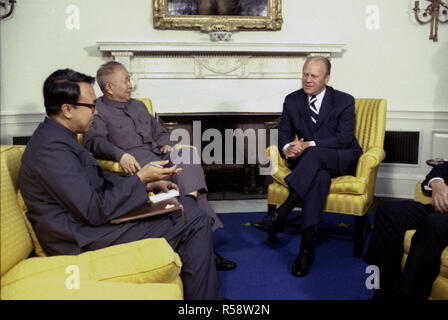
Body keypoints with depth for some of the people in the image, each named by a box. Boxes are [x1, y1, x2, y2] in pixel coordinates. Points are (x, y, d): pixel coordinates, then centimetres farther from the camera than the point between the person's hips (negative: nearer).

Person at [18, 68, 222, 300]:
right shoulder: (52, 148, -23)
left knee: (186, 204, 14)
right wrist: (140, 179, -16)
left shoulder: (57, 136, 10)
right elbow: (95, 212, -25)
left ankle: (212, 291, 20)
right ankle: (203, 296, 4)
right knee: (194, 222, -13)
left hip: (91, 215, 11)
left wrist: (149, 184, 7)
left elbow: (99, 180, 17)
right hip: (85, 238, -11)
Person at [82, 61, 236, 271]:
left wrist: (166, 144, 8)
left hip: (159, 154, 7)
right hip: (135, 161, -6)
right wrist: (120, 154, -27)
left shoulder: (138, 106, 29)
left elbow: (160, 131, 32)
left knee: (187, 156, -24)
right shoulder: (98, 110, 6)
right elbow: (94, 142, -10)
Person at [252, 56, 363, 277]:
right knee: (319, 177, -38)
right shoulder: (292, 101, 5)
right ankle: (306, 247, -42)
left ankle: (280, 214, -44)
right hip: (311, 162, 2)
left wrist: (308, 145, -26)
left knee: (314, 154, -38)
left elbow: (344, 138, -15)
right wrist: (287, 148, -21)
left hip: (344, 159, -2)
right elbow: (284, 133, 6)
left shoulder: (344, 101, -6)